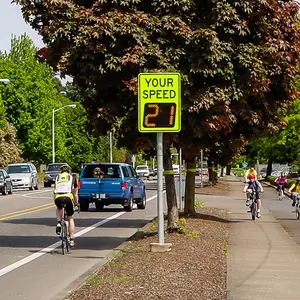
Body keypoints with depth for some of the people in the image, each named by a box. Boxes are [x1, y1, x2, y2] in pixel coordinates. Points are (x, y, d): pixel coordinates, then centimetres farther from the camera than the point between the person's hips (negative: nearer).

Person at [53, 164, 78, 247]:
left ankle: (59, 223, 12)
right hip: (68, 197, -1)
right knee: (71, 219, 16)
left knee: (59, 208, 37)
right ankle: (71, 240, 10)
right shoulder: (72, 177, 23)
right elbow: (75, 193, 28)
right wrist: (76, 203, 41)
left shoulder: (57, 177, 28)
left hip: (57, 198, 1)